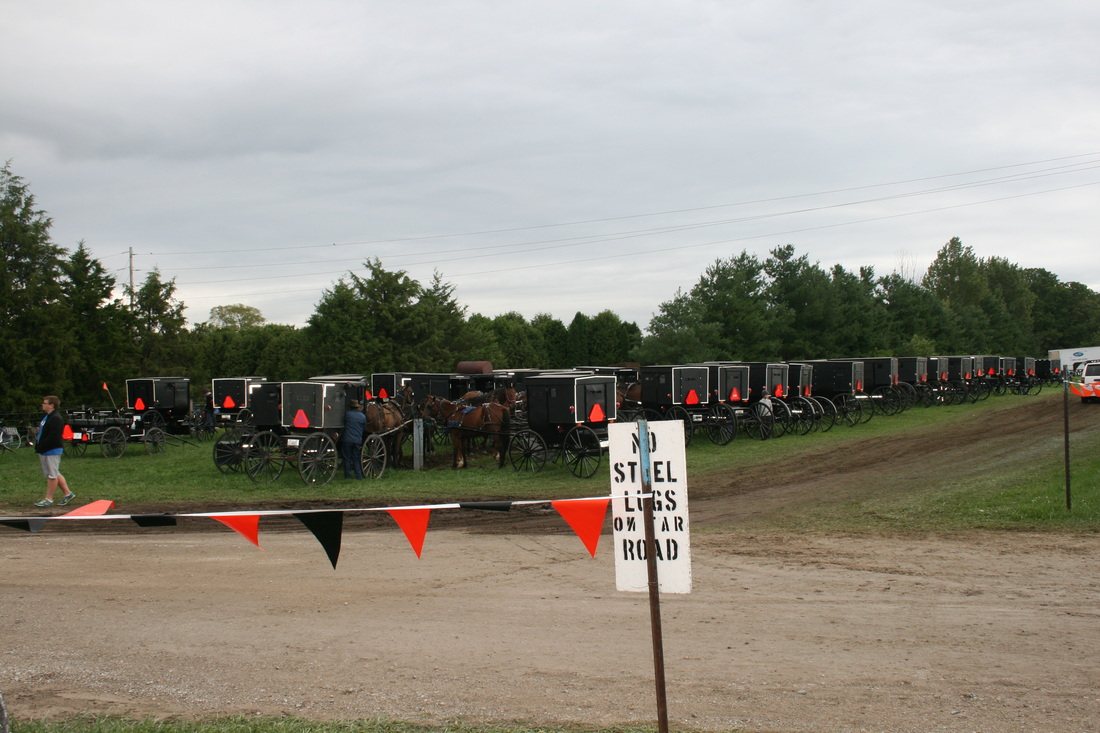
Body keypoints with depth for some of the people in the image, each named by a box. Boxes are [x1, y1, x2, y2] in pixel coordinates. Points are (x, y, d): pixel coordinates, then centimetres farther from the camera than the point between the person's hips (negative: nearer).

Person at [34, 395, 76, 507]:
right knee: (55, 474, 14)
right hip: (45, 451, 11)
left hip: (52, 451, -11)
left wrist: (41, 447, -21)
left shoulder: (56, 419, -17)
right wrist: (38, 447, 13)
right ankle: (67, 493, 20)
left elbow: (53, 436, -24)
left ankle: (48, 499, 0)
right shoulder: (47, 417, 17)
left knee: (52, 475, -4)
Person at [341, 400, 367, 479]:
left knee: (347, 458, 5)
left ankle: (347, 475, 6)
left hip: (347, 439, -3)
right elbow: (365, 429, 12)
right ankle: (358, 475, 9)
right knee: (356, 458, 12)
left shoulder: (347, 414, -5)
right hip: (358, 440, 3)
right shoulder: (363, 416, 4)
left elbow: (343, 425, 5)